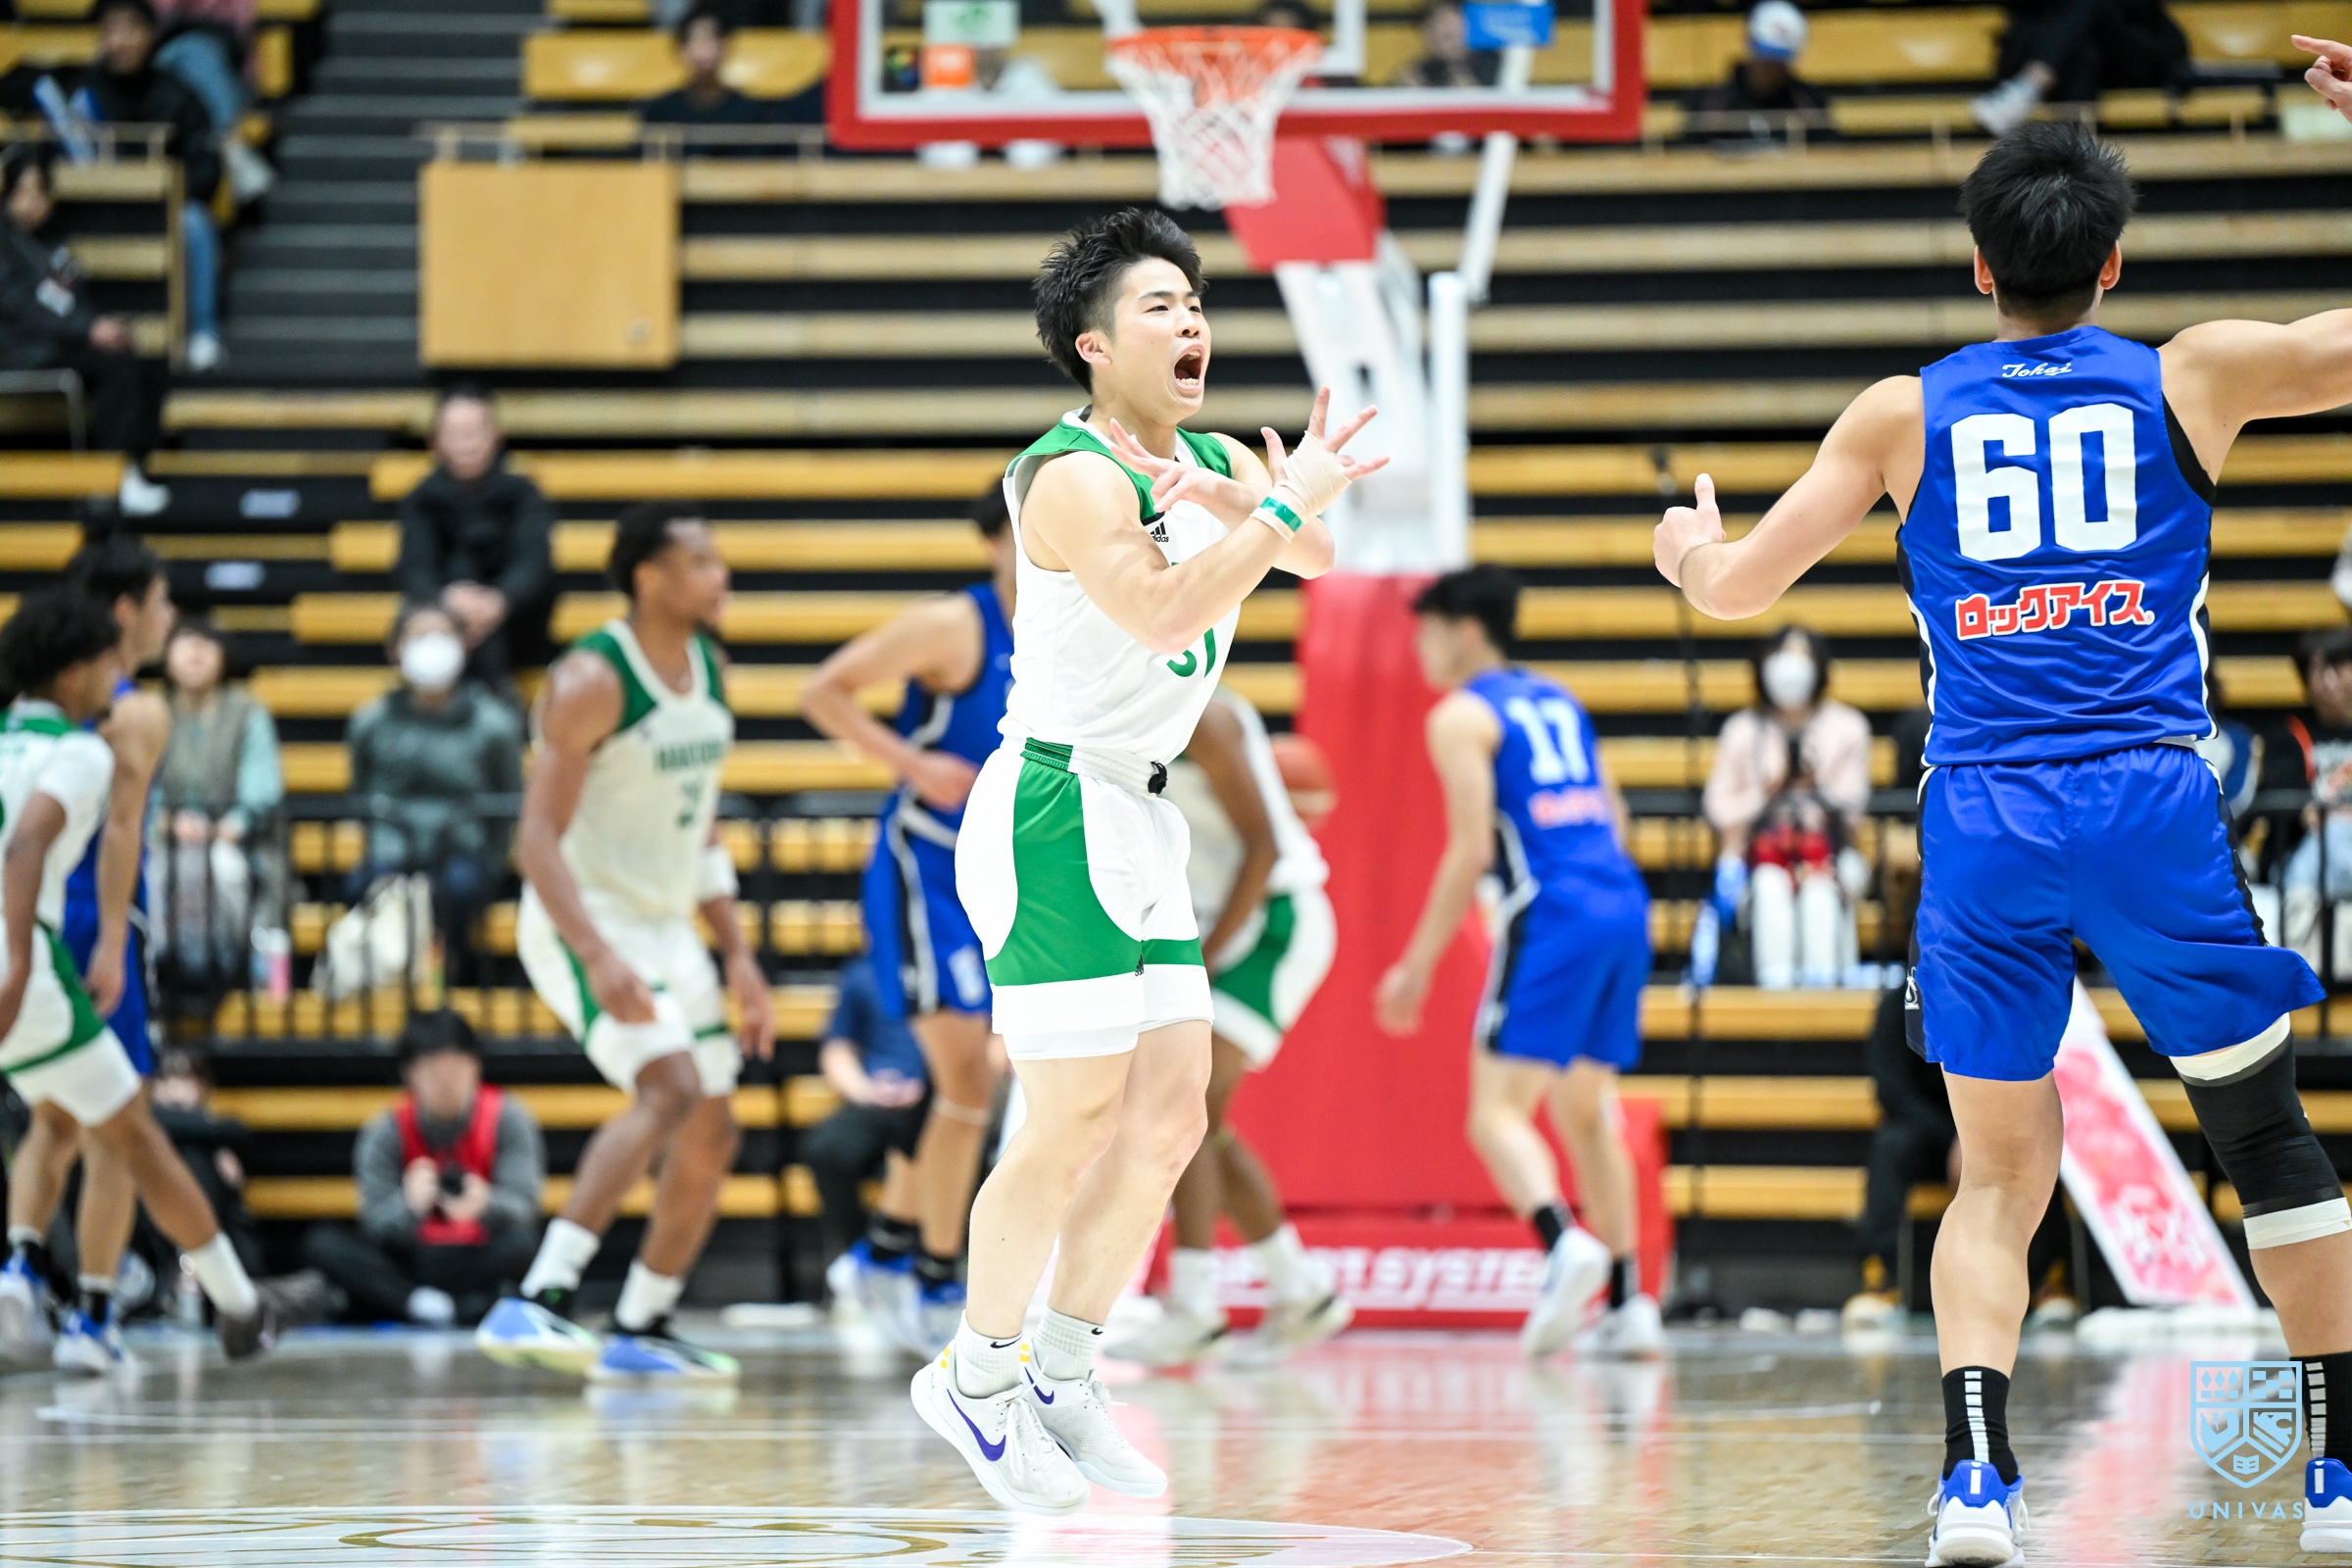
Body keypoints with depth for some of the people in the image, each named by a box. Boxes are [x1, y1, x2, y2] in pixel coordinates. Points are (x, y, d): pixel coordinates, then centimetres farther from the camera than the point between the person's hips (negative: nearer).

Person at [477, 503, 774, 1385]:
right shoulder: (592, 682, -19)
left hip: (668, 927, 9)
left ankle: (639, 1333, 23)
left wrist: (737, 957, 13)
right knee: (671, 1089, -28)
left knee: (712, 1137, 10)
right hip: (587, 924, -9)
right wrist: (598, 957, -35)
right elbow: (538, 837, -23)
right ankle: (538, 1300, -32)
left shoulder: (710, 667, 8)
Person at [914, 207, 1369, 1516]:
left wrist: (1243, 502, -21)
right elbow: (1161, 615, -29)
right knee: (1075, 1122, -9)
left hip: (1141, 821, 9)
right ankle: (978, 1377, 6)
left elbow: (1318, 555, -2)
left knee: (1170, 1118, 7)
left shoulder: (1215, 465, 11)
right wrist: (1283, 507, -27)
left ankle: (1062, 1377, 17)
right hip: (1055, 812, -9)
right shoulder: (1073, 478, -16)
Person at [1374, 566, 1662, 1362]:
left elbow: (1470, 849, -9)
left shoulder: (1461, 716, -1)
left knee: (1498, 1111, -8)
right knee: (1585, 1112, 17)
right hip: (1626, 906, 8)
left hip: (1552, 914, -8)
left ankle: (1565, 1242, -33)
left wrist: (1418, 965, -6)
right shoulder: (1558, 700, 22)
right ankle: (1628, 1303, 12)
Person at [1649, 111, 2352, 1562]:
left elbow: (1739, 587, 10)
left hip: (1979, 818, 1)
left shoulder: (1906, 412, 9)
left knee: (2000, 1172, 9)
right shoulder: (2196, 379, 6)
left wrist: (1691, 549, 34)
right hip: (2154, 804, -1)